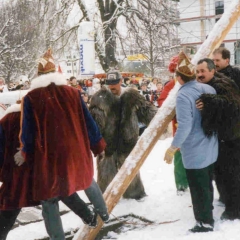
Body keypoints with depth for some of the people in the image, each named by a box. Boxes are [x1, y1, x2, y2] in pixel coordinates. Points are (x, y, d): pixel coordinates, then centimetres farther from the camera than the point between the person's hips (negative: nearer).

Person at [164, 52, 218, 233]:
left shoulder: (183, 95, -21)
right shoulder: (209, 89, -1)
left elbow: (184, 126, -27)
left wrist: (173, 148, -17)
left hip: (194, 151, -8)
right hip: (210, 148, 8)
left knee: (198, 188, 6)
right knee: (207, 184, 22)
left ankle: (205, 223, 18)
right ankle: (208, 216, 38)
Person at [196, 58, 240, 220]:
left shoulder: (223, 85, -20)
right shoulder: (204, 88, 9)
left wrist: (210, 103, -48)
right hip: (216, 137, 9)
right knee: (220, 171, 21)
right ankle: (226, 197, 41)